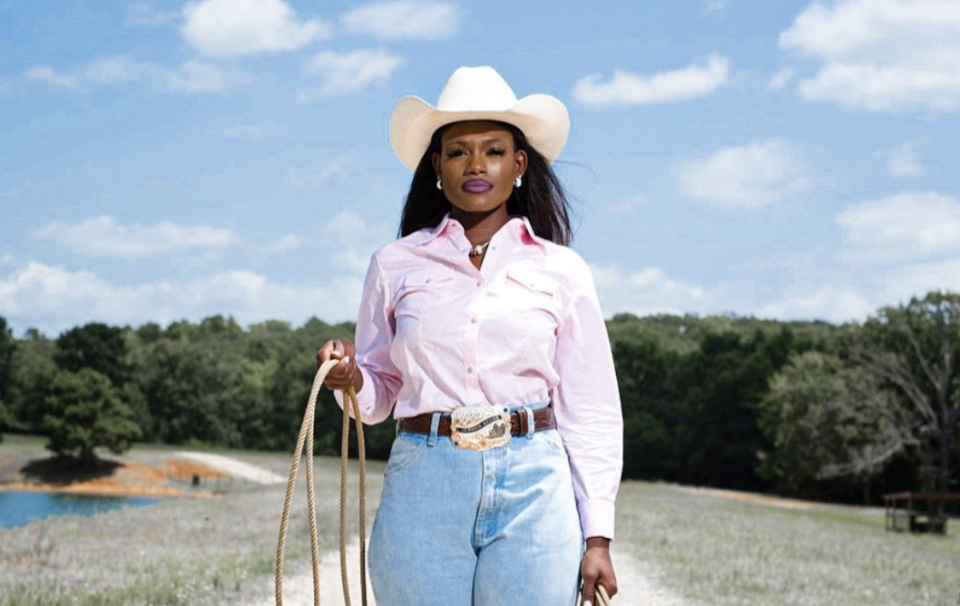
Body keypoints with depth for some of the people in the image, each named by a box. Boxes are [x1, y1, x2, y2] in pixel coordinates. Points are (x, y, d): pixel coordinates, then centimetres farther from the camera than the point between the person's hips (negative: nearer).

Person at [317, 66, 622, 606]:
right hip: (423, 485, 1)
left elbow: (592, 410, 6)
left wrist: (598, 535, 1)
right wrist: (351, 379, -9)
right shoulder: (396, 264, 8)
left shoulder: (561, 271, 6)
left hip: (533, 487, 0)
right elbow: (380, 393, 15)